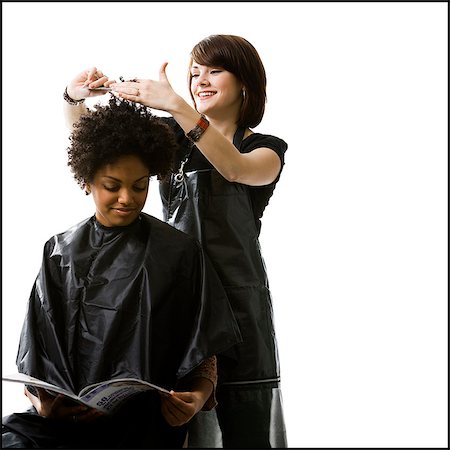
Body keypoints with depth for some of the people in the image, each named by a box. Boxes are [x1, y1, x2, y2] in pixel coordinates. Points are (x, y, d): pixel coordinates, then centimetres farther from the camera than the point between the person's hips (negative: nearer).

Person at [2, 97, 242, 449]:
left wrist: (197, 396, -15)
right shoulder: (59, 253, 13)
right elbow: (34, 354, 11)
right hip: (56, 417, 3)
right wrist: (40, 398, -10)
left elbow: (204, 354, 6)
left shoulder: (180, 253, 4)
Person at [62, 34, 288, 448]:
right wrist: (75, 98, -13)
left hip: (236, 294, -2)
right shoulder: (173, 135, 13)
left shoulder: (267, 149, 6)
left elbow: (236, 169, -18)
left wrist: (176, 105, -27)